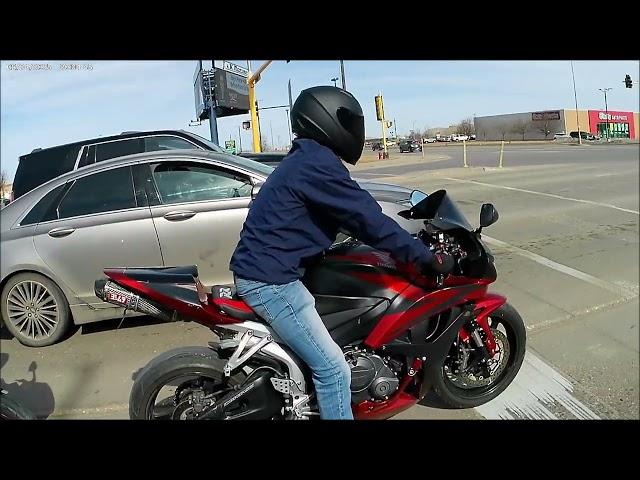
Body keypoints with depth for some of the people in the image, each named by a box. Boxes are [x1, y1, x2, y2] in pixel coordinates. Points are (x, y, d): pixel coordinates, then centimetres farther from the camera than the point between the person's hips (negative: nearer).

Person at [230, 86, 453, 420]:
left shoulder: (305, 160, 16)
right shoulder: (318, 164, -18)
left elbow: (351, 216, 20)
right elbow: (368, 219, -20)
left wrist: (410, 247, 21)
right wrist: (427, 257, -12)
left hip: (262, 270, 11)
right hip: (270, 280, -11)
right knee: (333, 369, -7)